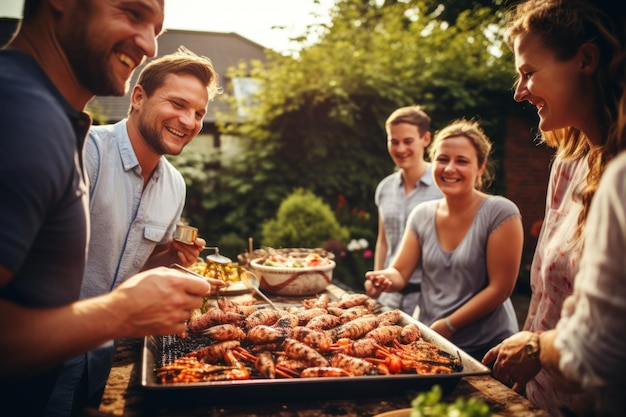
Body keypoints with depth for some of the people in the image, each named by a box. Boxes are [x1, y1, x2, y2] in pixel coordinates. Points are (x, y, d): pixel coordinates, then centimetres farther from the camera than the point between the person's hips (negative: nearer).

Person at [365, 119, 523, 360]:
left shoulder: (500, 213, -14)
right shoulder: (421, 215, 2)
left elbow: (500, 288, -16)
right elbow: (400, 272, 0)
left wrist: (447, 326, -16)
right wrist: (387, 278, -22)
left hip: (485, 348, -4)